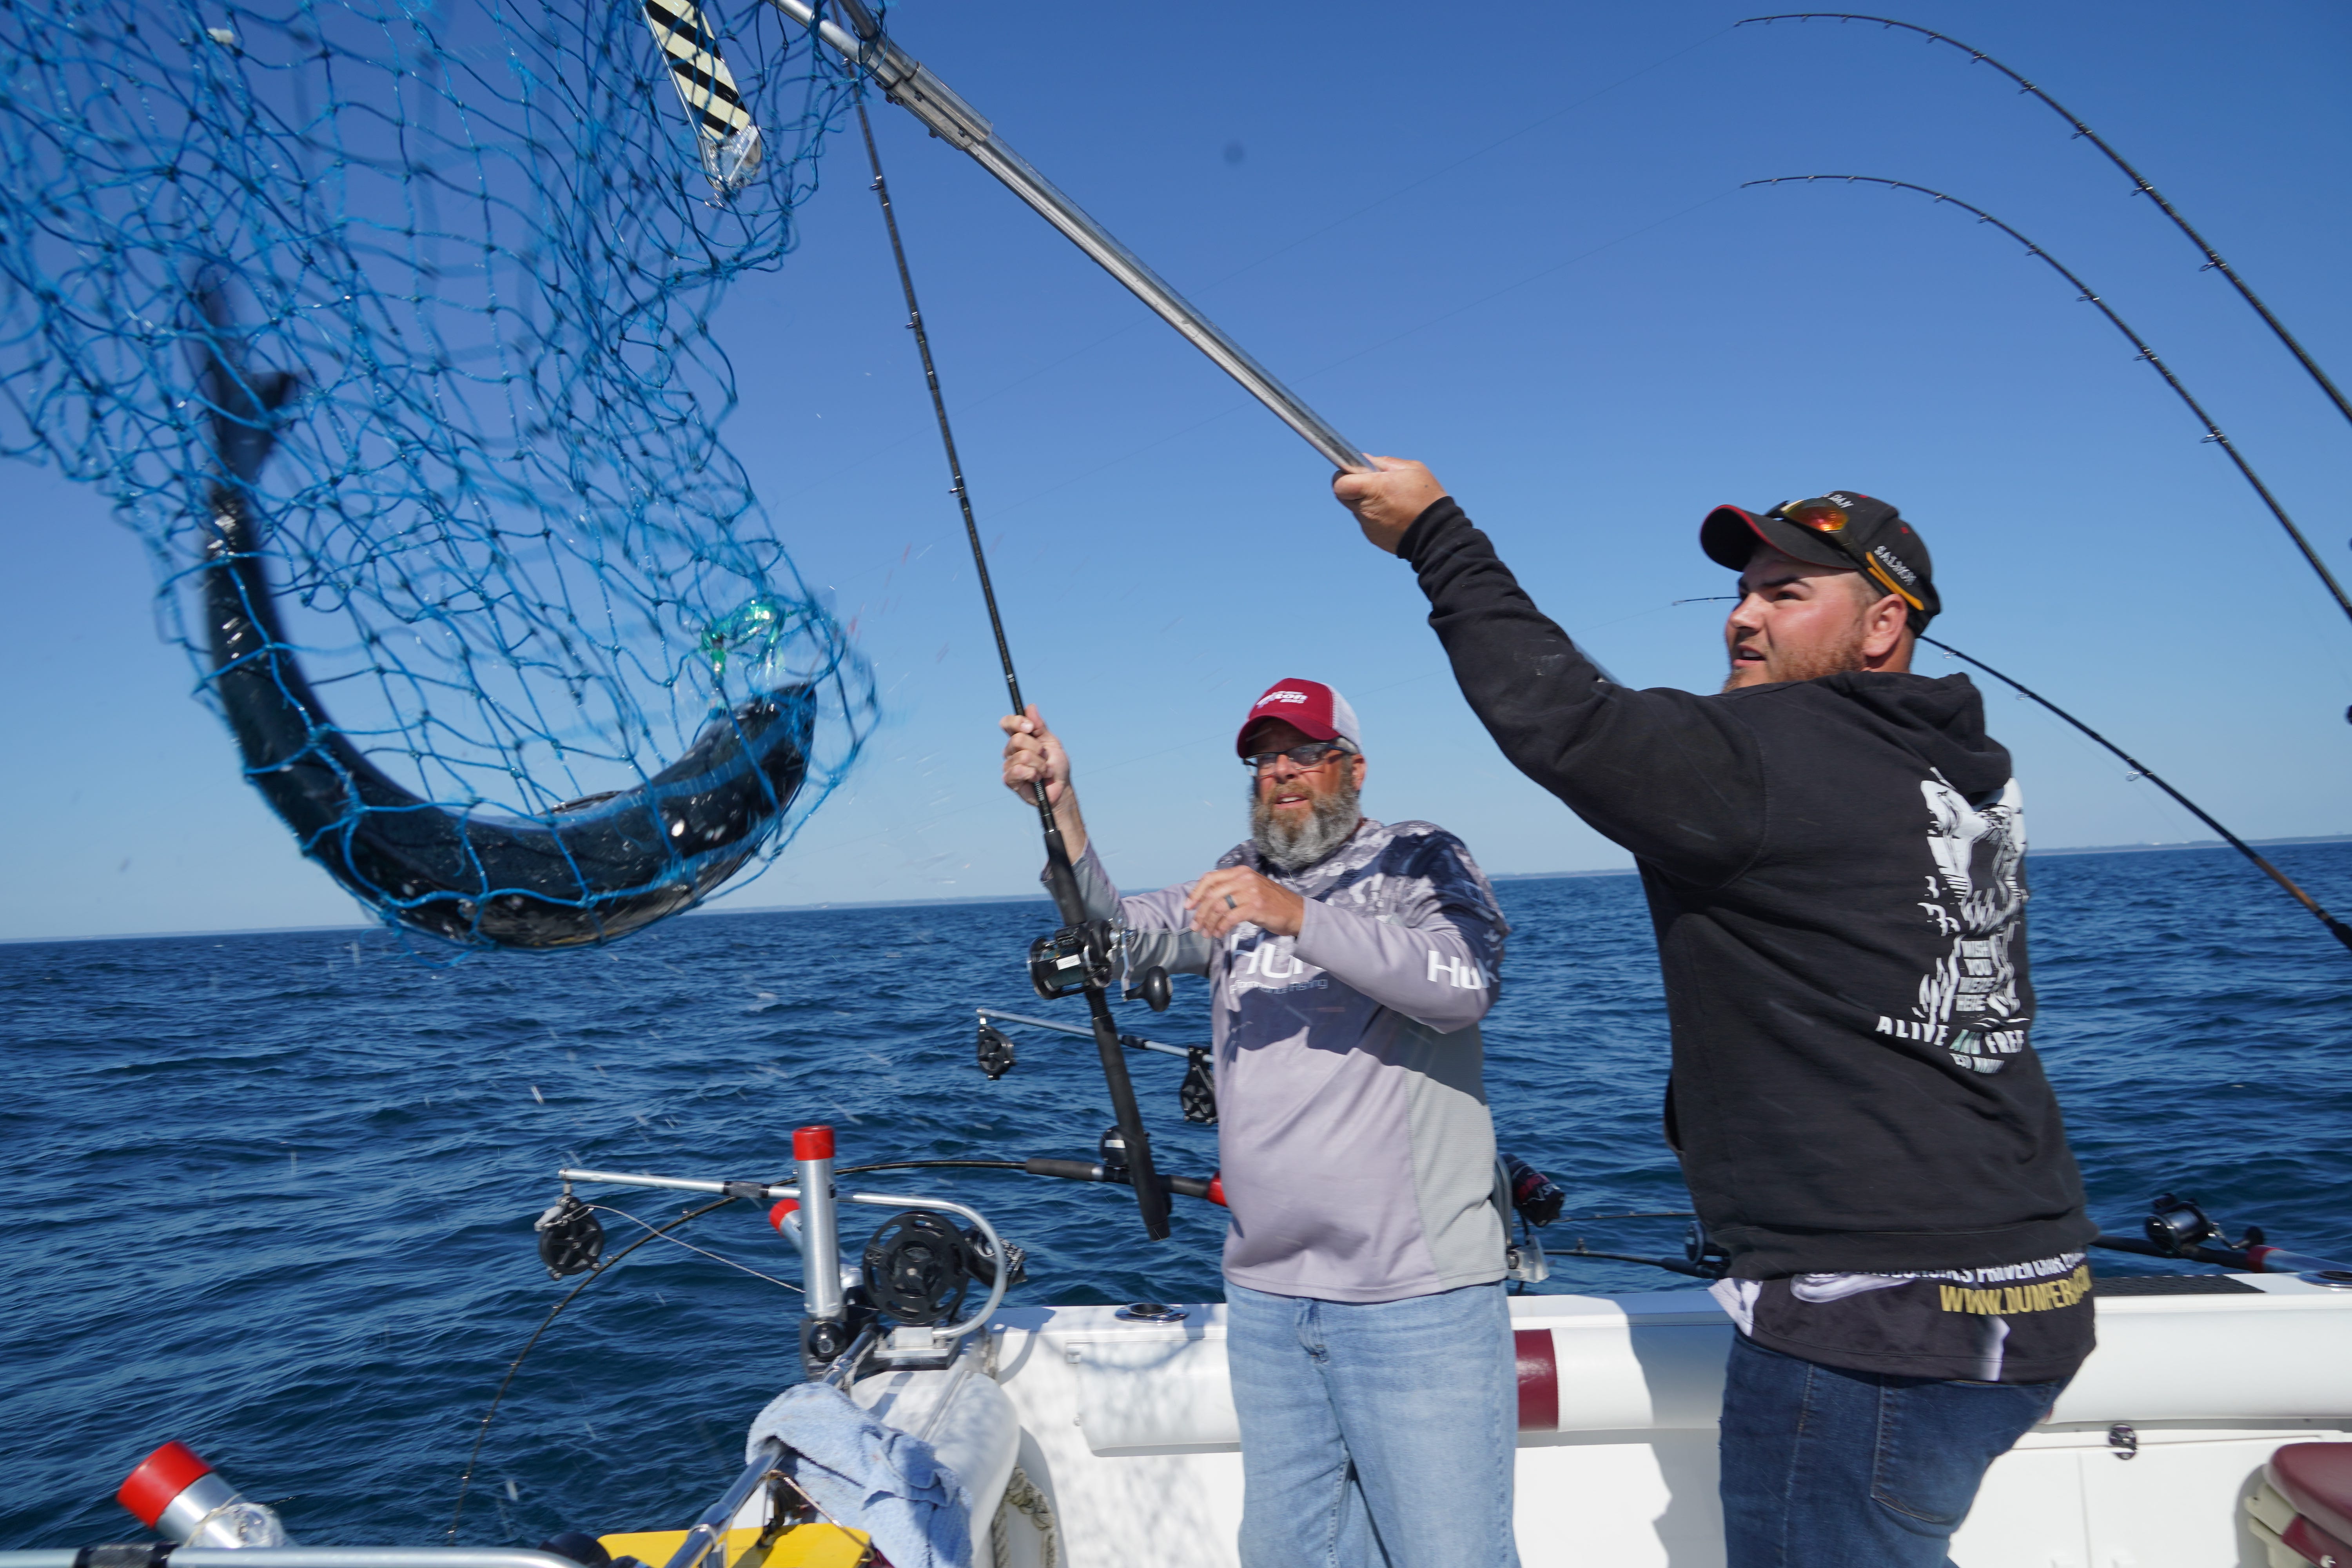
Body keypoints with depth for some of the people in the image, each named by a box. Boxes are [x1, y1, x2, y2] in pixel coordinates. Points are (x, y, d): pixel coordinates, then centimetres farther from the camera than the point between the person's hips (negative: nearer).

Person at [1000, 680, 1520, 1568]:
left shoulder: (1419, 860, 0)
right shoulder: (1237, 882, 16)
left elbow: (1465, 985, -19)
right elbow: (1119, 937, 2)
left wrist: (1296, 915, -27)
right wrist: (1058, 806, -13)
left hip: (1417, 1297, -5)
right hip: (1265, 1297, 6)